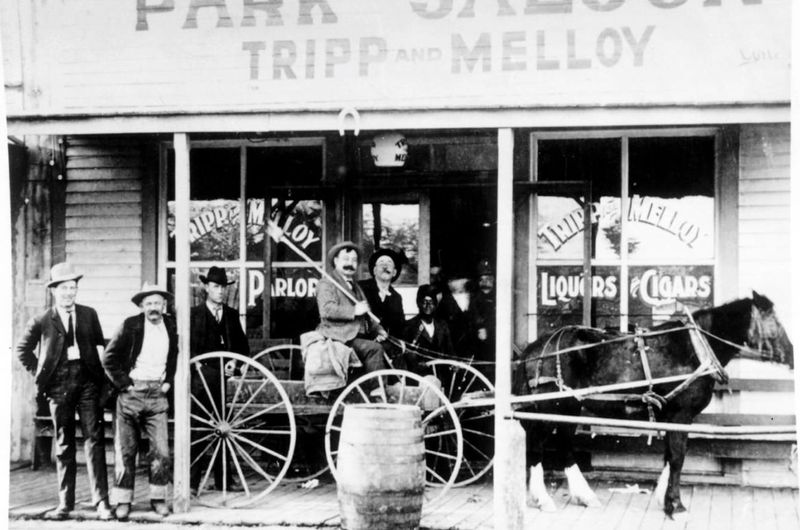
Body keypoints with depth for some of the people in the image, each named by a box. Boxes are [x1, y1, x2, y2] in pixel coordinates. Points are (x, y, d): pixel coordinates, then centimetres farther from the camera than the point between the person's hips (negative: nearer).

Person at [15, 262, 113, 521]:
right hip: (59, 385, 0)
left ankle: (101, 502, -6)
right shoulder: (42, 321, 3)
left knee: (94, 440, -6)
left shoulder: (89, 314, 8)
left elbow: (101, 344, 14)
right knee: (63, 445, 5)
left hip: (87, 380, 0)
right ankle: (65, 503, 11)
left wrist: (102, 375, 3)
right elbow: (22, 349, 14)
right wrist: (39, 374, 6)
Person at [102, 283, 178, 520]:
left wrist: (169, 381, 7)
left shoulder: (171, 326, 6)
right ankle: (123, 500, 9)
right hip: (131, 392, -2)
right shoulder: (130, 326, -4)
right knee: (126, 450, 2)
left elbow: (176, 356, 19)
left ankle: (158, 498, 7)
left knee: (161, 451, -4)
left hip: (157, 394, 2)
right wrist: (123, 383, -5)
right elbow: (109, 358, -1)